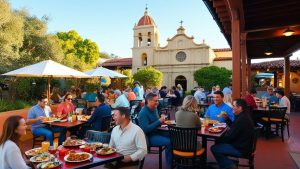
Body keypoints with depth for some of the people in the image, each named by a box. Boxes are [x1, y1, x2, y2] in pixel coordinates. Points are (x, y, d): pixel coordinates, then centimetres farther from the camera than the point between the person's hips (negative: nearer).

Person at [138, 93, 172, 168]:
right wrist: (159, 121, -25)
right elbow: (146, 129, -27)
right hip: (149, 136, -9)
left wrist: (162, 119, -5)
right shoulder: (143, 113, -20)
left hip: (157, 131, 9)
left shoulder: (154, 108, 5)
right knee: (169, 142, -23)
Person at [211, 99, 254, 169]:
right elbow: (233, 127, 19)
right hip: (242, 144, 11)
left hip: (241, 149, -10)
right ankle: (230, 163, 18)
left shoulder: (242, 119, -26)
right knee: (218, 143, 19)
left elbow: (230, 136, -23)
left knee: (214, 148, -11)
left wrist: (219, 139, -7)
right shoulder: (243, 116, 7)